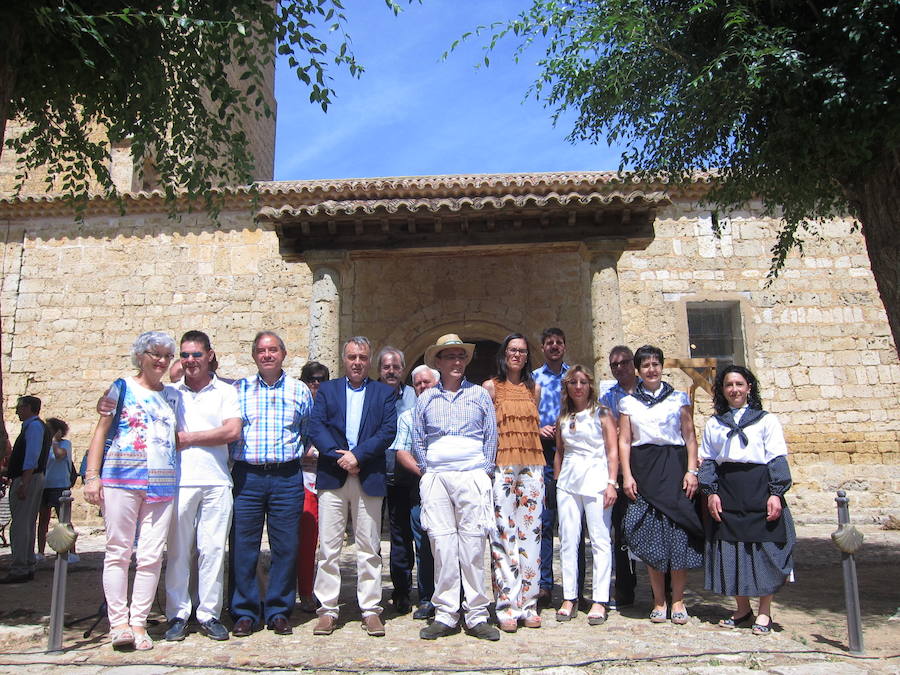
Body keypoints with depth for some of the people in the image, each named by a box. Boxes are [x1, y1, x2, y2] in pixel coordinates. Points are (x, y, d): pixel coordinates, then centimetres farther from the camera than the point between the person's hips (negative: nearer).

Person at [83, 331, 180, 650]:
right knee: (118, 551, 0)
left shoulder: (173, 395, 17)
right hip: (123, 479, -3)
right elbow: (101, 430, 2)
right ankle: (118, 621, 7)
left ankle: (138, 623, 10)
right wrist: (92, 475, -5)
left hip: (163, 484, 4)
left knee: (152, 555, 2)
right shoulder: (122, 388, 5)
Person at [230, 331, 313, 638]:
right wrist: (235, 457, 1)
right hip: (247, 476, 0)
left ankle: (278, 611, 17)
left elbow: (310, 434, 14)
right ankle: (245, 613, 15)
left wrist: (302, 454, 6)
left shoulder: (300, 391, 9)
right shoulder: (238, 389, 8)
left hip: (287, 477, 0)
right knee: (243, 546, 2)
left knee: (285, 546, 3)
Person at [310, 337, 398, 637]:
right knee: (328, 547, 3)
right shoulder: (327, 390, 13)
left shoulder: (385, 393, 11)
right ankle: (327, 609, 13)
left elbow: (389, 430, -2)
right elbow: (316, 427, 1)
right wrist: (339, 456, -12)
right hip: (332, 477, 1)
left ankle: (370, 610, 14)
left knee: (369, 549, 5)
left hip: (369, 478, 0)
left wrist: (357, 454, -12)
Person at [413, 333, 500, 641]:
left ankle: (476, 615, 6)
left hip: (472, 477, -1)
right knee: (442, 544, 0)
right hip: (435, 479, 1)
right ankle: (445, 614, 7)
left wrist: (485, 470, 3)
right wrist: (426, 470, 8)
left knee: (473, 544, -2)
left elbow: (491, 435, 9)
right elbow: (417, 439, 16)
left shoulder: (479, 394, 10)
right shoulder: (426, 398, 12)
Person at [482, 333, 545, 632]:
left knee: (530, 532, 2)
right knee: (503, 532, -6)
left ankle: (528, 603, 10)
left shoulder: (534, 388, 16)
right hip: (501, 464, -3)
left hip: (532, 464, 4)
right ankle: (507, 606, 1)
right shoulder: (490, 387, 5)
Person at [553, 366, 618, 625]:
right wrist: (556, 481, 14)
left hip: (595, 479, -4)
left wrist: (611, 483, -11)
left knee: (600, 540, -4)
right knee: (567, 540, 4)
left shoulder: (602, 414, 3)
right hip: (567, 481, 4)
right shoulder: (563, 418, 15)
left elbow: (613, 451, -2)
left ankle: (599, 601, 2)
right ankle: (569, 598, 12)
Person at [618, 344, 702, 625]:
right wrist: (627, 475, -4)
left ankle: (678, 600, 7)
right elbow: (624, 441, 6)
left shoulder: (679, 398, 10)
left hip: (674, 467, 0)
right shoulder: (628, 402, 10)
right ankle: (659, 601, 11)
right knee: (651, 535, 1)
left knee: (678, 530, -4)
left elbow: (690, 437, 7)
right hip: (644, 469, 0)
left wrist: (691, 471, -4)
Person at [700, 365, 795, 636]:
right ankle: (742, 609, 20)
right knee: (730, 550, 5)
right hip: (726, 492, 3)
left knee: (764, 549, -1)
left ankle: (764, 613, 12)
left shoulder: (766, 420, 5)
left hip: (759, 489, -2)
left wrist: (776, 493, -10)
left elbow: (778, 459, 0)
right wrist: (711, 492, -2)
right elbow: (707, 460, 10)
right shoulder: (713, 424, 12)